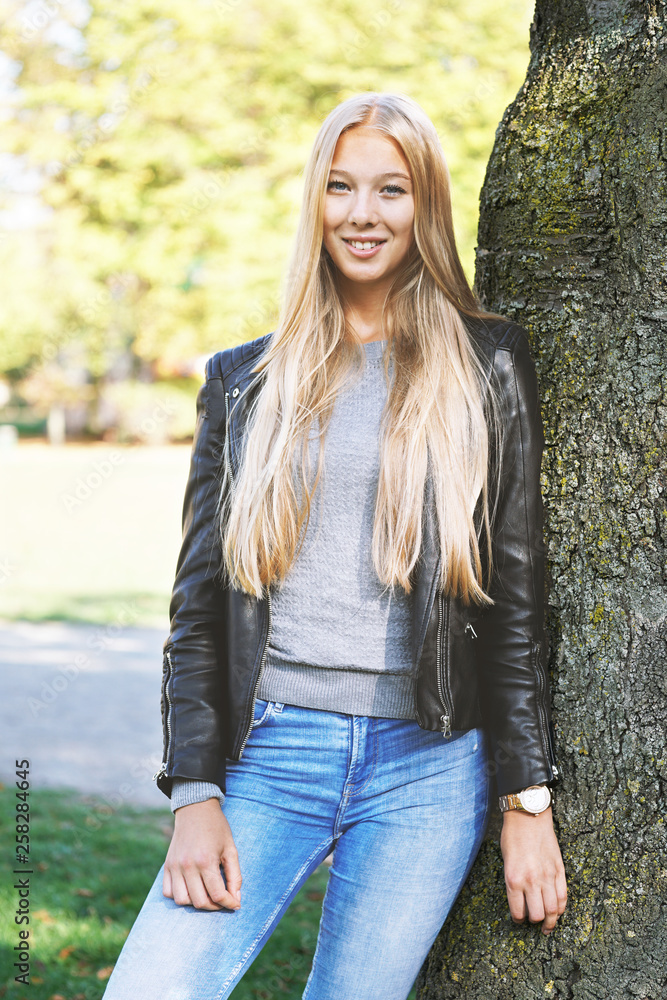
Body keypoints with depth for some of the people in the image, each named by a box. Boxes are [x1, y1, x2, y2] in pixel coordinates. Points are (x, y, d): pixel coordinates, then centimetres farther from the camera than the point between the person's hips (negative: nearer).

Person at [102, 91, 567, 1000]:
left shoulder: (486, 368, 5)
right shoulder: (246, 379, 10)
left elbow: (518, 593, 4)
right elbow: (198, 600, 8)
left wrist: (529, 801, 0)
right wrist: (195, 794, -2)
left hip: (427, 767, -1)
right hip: (270, 753, 1)